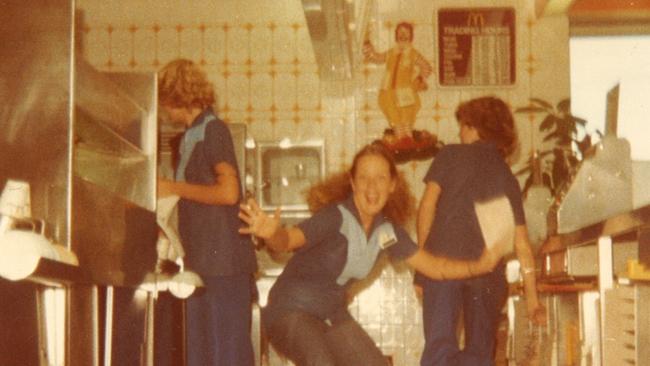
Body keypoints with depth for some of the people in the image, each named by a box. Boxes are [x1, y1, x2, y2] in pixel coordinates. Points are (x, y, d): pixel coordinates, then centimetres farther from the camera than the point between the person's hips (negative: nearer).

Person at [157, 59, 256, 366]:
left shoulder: (213, 130, -9)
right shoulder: (191, 136, 17)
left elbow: (229, 192, -20)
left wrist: (175, 188, -11)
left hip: (225, 264, -9)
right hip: (201, 264, 9)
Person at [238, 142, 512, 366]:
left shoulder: (386, 230, -2)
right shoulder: (336, 217, -24)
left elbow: (432, 266, 6)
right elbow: (289, 239, -41)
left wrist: (479, 266, -7)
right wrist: (271, 233, -64)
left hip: (332, 314, 8)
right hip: (292, 312, -8)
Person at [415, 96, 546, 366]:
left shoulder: (451, 155, 12)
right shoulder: (507, 177, 21)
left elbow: (428, 204, 0)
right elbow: (522, 244, 17)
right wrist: (532, 298, 20)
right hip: (488, 271, 3)